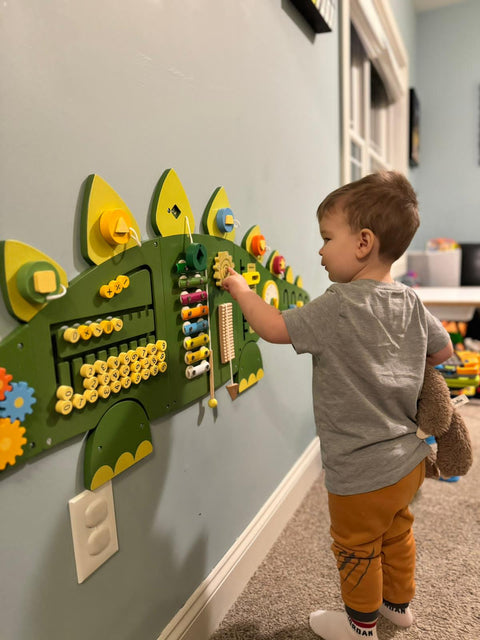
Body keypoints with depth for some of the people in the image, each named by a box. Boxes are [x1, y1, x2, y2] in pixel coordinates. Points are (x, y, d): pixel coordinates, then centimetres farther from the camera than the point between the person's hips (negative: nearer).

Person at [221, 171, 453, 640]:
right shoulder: (410, 301, -5)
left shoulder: (339, 306, -27)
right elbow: (442, 349, 8)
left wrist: (240, 288, -8)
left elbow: (274, 328, -22)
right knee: (396, 534, 29)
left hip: (362, 474, -7)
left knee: (357, 549, 18)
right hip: (408, 460, 8)